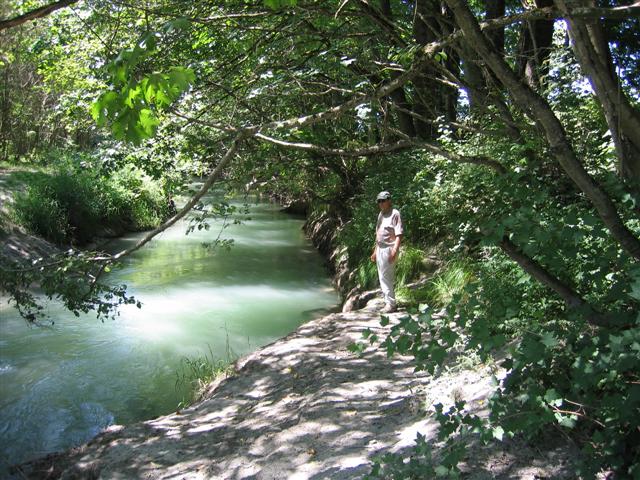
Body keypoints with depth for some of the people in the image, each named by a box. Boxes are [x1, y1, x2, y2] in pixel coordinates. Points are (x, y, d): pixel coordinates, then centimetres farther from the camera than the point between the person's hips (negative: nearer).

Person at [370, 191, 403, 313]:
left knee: (386, 278, -8)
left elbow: (399, 234, -17)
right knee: (382, 278, 13)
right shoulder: (381, 214, 15)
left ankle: (391, 304, -1)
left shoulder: (395, 214, -11)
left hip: (389, 249, -9)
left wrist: (394, 251, -25)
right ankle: (387, 301, 22)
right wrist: (375, 250, 20)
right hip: (380, 249, 9)